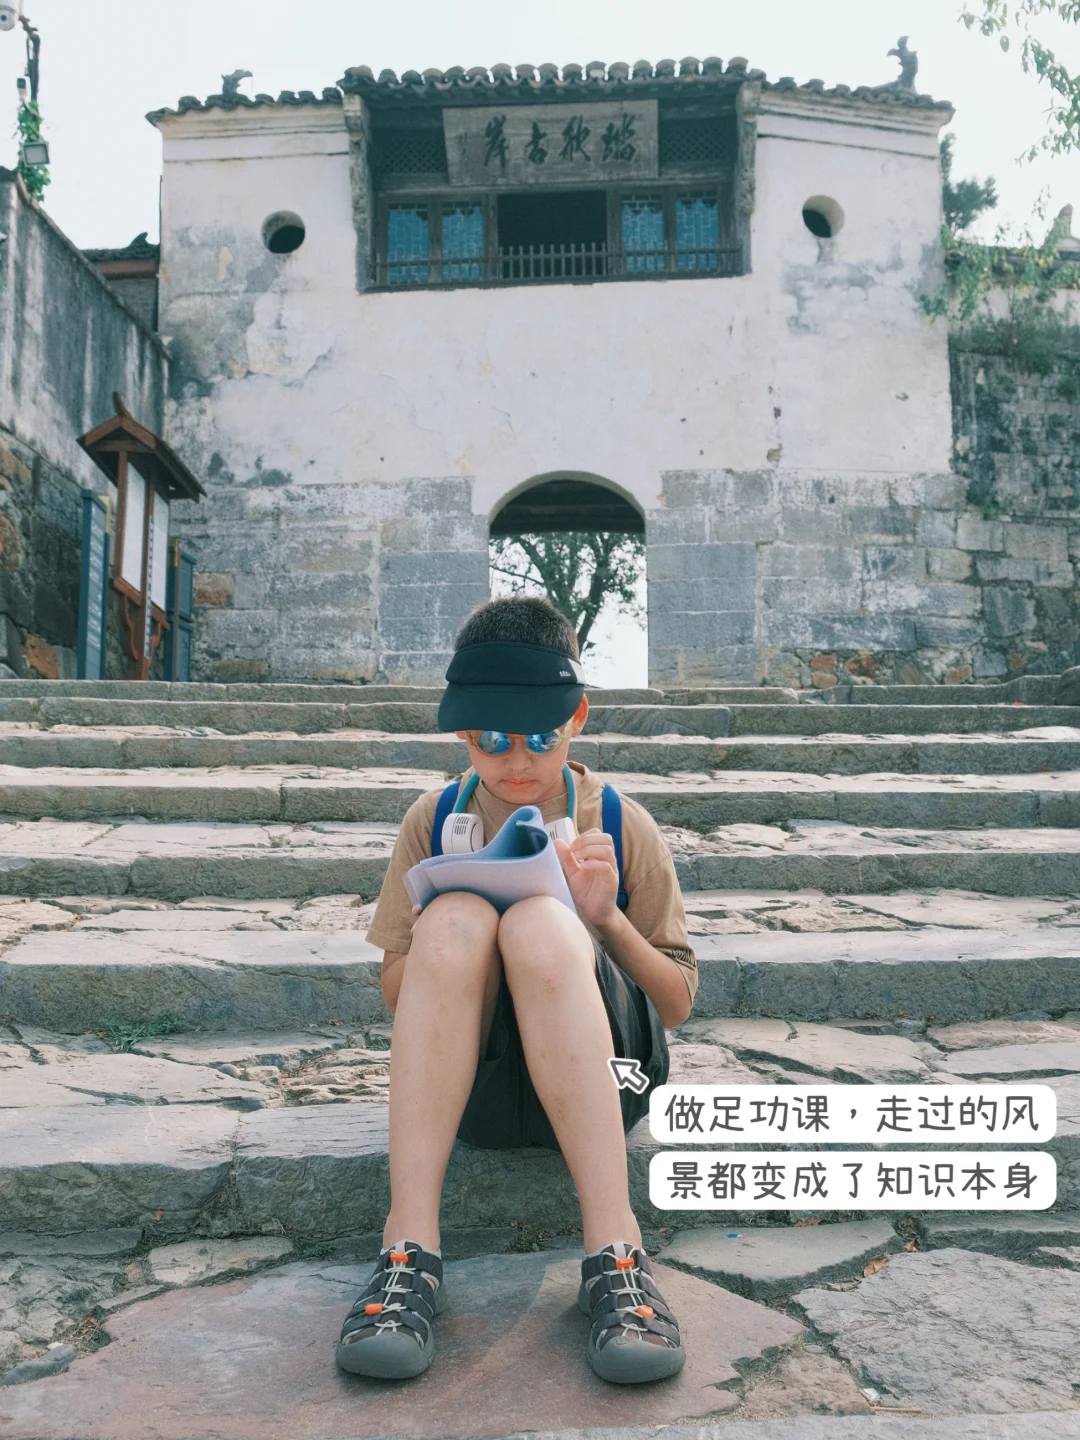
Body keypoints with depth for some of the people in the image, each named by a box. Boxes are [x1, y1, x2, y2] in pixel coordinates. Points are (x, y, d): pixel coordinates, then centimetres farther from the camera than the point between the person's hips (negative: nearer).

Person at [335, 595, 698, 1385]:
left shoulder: (622, 825, 4)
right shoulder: (434, 821, 7)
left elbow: (678, 1003, 6)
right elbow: (397, 992, 11)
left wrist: (605, 921, -13)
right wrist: (445, 941, -13)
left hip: (595, 1076, -1)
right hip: (468, 1081, 2)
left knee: (541, 924, -32)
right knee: (456, 918, -29)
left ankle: (614, 1251, -33)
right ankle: (410, 1252, -32)